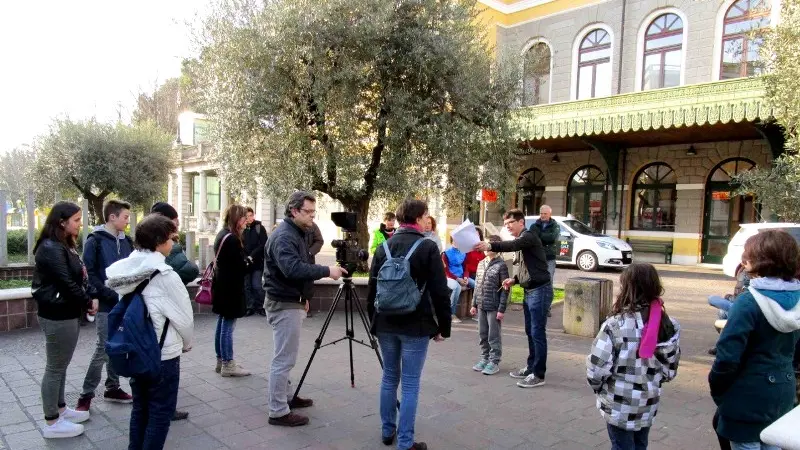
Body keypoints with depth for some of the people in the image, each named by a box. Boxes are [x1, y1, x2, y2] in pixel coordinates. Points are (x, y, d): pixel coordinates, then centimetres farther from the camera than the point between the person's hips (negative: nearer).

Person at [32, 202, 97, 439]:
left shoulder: (65, 246, 13)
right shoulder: (50, 248, -18)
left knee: (61, 366, 19)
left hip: (67, 314, 10)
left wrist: (92, 298, -1)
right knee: (55, 368, 0)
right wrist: (87, 303, -9)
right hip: (57, 316, -10)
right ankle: (52, 423, 11)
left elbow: (81, 276, 13)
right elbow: (66, 283, -21)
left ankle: (61, 409, 32)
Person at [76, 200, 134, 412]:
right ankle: (86, 395, 10)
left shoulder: (126, 241, 9)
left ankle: (112, 388, 26)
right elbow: (90, 275, -13)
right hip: (106, 305, -6)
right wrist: (113, 295, -19)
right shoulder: (95, 241, -8)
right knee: (104, 349, -4)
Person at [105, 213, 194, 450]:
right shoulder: (166, 276, -20)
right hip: (163, 354, -7)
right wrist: (186, 343, 7)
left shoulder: (127, 269, -1)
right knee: (161, 412, 8)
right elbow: (184, 317, -12)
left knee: (140, 408, 21)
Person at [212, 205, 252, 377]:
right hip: (231, 288, -10)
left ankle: (221, 361, 24)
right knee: (228, 326, -3)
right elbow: (241, 267, -19)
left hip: (222, 285, 10)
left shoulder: (222, 234, 12)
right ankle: (228, 365, 5)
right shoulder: (232, 238, -19)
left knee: (222, 324, 15)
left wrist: (246, 261, 3)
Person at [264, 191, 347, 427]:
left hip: (292, 302, 11)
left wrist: (303, 297, 21)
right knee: (283, 359, -5)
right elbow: (293, 269, -34)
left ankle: (285, 397, 32)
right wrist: (327, 271, -32)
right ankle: (278, 412, 3)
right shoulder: (284, 236, -20)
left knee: (286, 357, 20)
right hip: (284, 305, -11)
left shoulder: (297, 233, 13)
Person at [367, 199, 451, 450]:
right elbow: (439, 292, -10)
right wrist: (444, 326, -1)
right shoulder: (427, 247, -9)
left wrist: (374, 320, 20)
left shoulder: (384, 246, 5)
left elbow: (372, 288, 9)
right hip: (415, 325, -5)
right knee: (410, 383, 1)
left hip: (386, 324, 5)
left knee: (389, 377, 18)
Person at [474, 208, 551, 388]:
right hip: (529, 291, 10)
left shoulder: (528, 236, -12)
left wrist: (490, 245, -48)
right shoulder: (520, 241, 18)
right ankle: (531, 368, 25)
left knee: (538, 333, -5)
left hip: (540, 290, -10)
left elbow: (512, 246, -34)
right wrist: (514, 280, 6)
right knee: (530, 332, 15)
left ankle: (538, 375, 1)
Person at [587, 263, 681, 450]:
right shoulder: (670, 327, -6)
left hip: (619, 405, -5)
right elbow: (670, 371, 3)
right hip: (648, 404, 5)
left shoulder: (615, 326, -23)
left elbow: (597, 369, -21)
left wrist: (598, 387, -1)